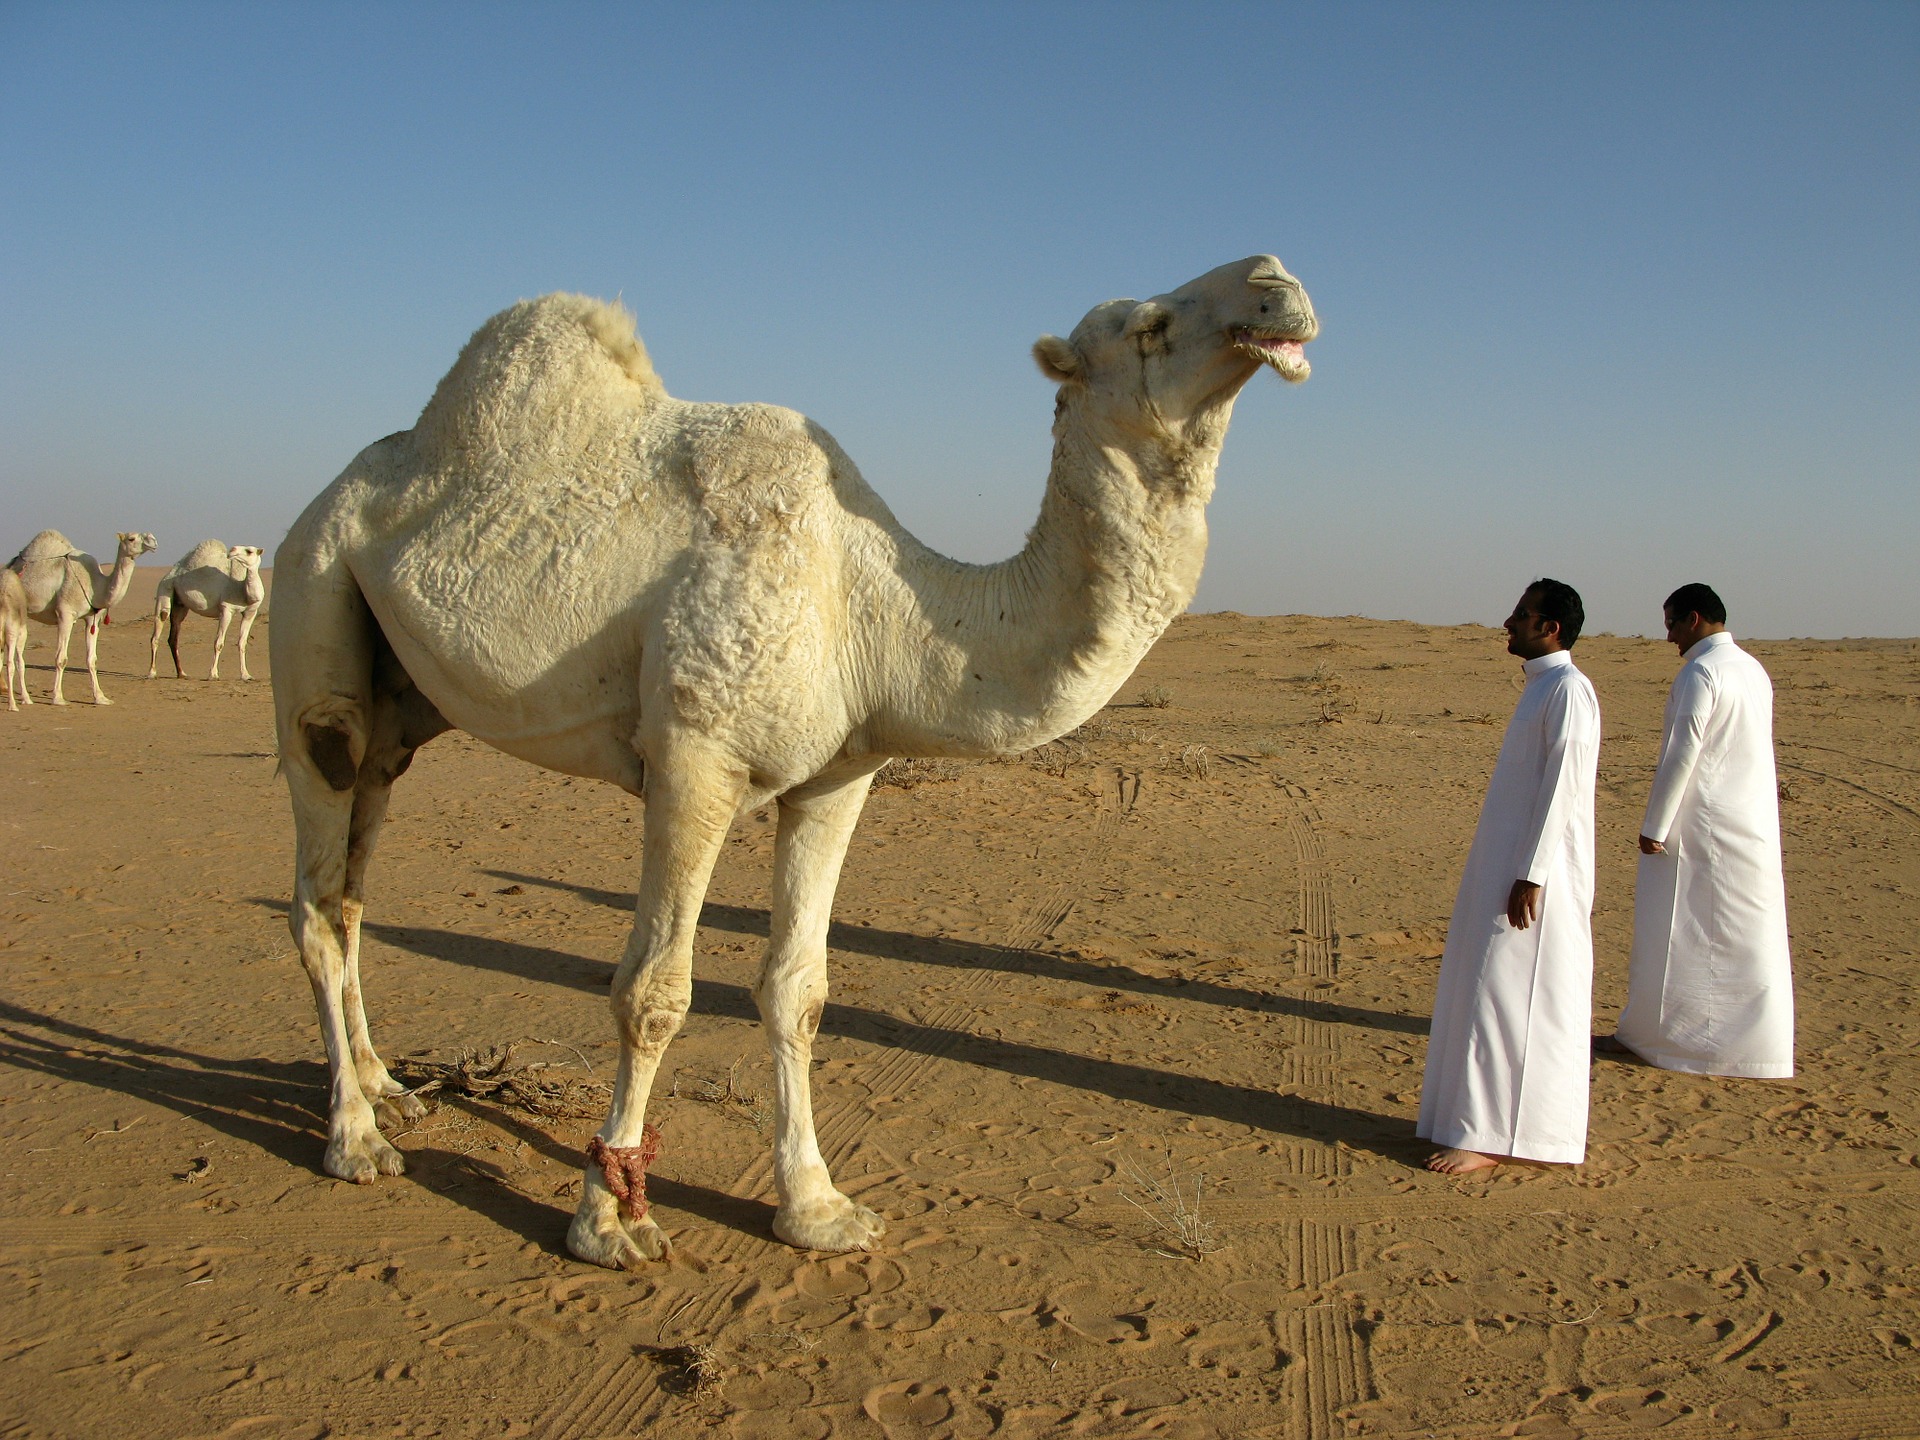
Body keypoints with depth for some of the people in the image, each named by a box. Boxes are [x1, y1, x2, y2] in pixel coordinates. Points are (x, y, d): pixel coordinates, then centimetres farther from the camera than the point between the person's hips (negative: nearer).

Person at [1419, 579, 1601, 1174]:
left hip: (1534, 872, -10)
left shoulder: (1568, 690, -14)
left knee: (1505, 998, -7)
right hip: (1505, 862, 10)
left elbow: (1561, 789, -19)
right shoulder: (1541, 686, 15)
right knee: (1485, 992, 11)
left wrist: (1531, 875, -21)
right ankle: (1485, 1123, 19)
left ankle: (1489, 1136, -2)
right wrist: (1514, 871, 19)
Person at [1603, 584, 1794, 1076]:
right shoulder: (1754, 670, 11)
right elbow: (1751, 750, 15)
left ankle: (1668, 1034, 10)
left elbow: (1682, 754, -19)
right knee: (1749, 935, 12)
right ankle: (1754, 1040, 18)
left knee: (1679, 931, 3)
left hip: (1703, 827, -8)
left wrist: (1654, 826, -14)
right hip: (1755, 827, 8)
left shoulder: (1700, 673, -16)